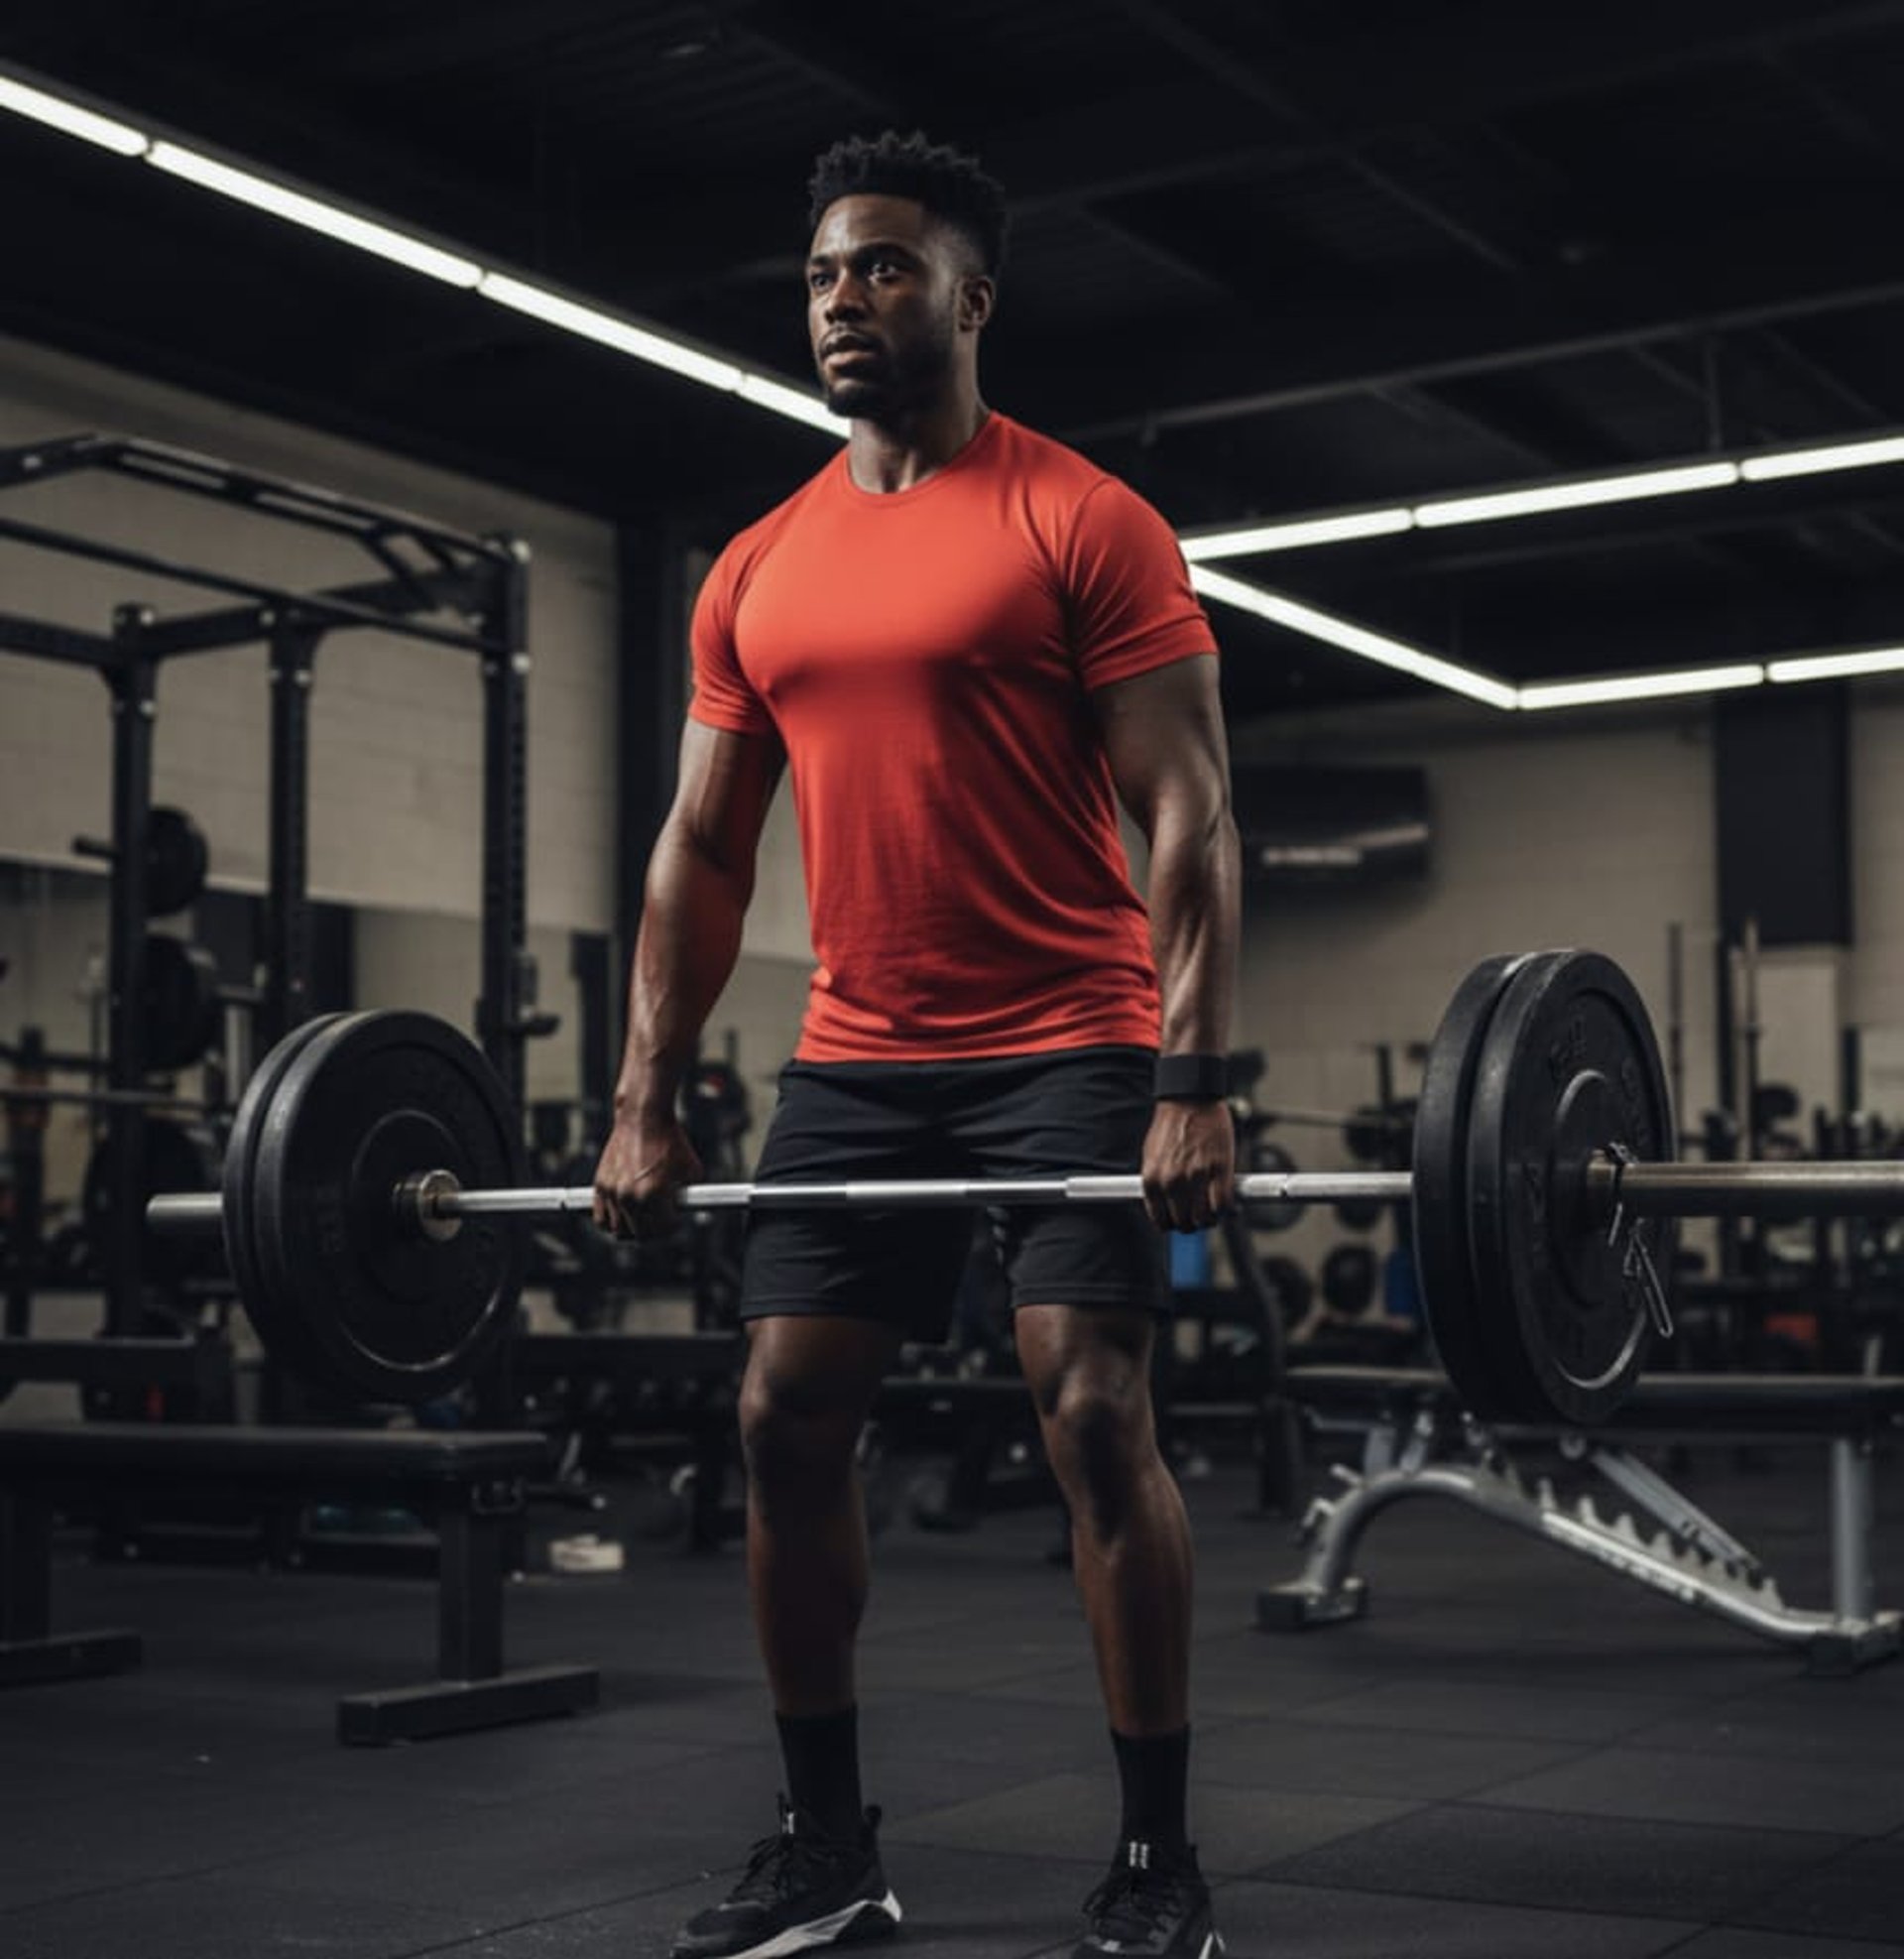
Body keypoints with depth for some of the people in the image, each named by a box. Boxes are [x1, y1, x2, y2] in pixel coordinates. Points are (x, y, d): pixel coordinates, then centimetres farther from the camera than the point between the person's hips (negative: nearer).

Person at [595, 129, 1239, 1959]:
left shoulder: (1084, 525, -5)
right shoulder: (757, 572, 11)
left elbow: (1187, 812, -10)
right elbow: (701, 849, 13)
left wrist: (1192, 1079, -19)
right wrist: (645, 1101, 7)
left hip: (1065, 1052, -5)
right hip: (853, 1062, 6)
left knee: (1093, 1408, -11)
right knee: (784, 1418, 4)